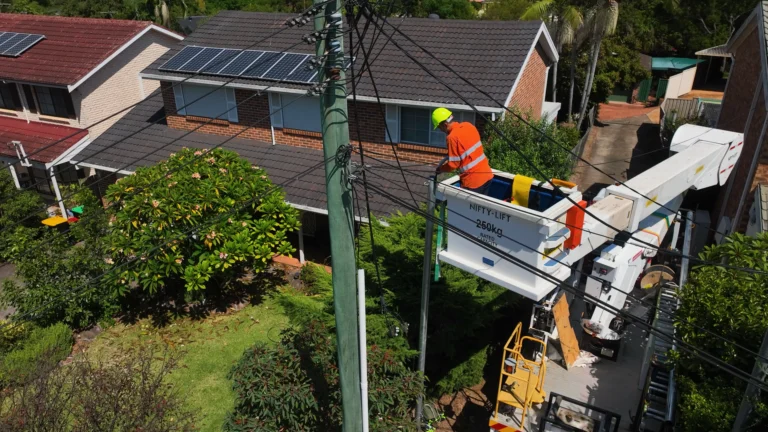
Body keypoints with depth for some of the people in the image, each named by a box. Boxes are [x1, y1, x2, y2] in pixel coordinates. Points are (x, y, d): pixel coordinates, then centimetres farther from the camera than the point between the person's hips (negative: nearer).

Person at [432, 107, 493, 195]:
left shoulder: (452, 137, -19)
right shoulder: (468, 125, 4)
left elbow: (453, 164, -13)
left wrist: (440, 169, 6)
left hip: (473, 181, -7)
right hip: (487, 175, 8)